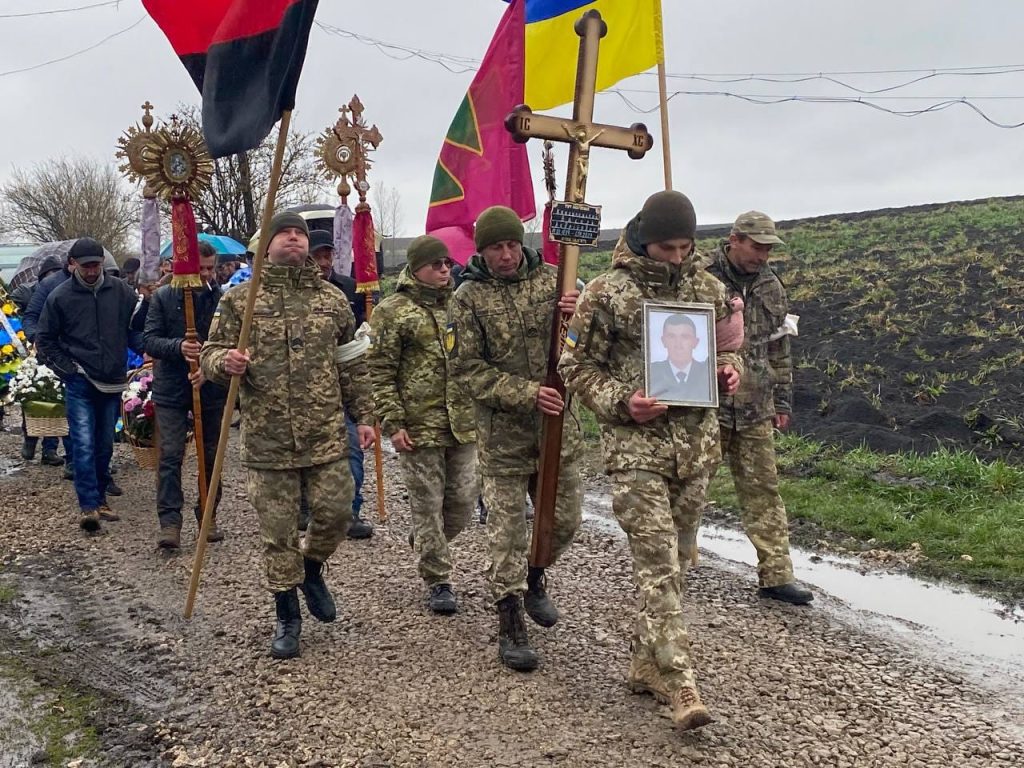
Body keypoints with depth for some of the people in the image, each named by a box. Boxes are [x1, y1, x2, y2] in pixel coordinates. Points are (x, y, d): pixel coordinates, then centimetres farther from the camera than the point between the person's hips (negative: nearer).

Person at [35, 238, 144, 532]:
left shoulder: (122, 292, 1)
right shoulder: (60, 296, -3)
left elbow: (135, 330, 11)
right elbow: (44, 340, 6)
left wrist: (146, 347, -9)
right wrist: (67, 368, -4)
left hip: (113, 382, 3)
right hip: (79, 383, -3)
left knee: (105, 444, 13)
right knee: (84, 444, -11)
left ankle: (100, 499, 26)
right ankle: (88, 506, -10)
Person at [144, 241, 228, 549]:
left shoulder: (223, 299, -3)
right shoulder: (163, 297, -1)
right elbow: (150, 340, -5)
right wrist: (178, 347, -24)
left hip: (212, 389, 1)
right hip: (171, 388, -1)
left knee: (211, 455, 10)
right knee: (170, 455, -4)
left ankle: (208, 516, 23)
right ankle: (169, 521, -1)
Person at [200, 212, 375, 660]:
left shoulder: (332, 299, 7)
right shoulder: (238, 300, 1)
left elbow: (353, 365, 12)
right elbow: (209, 357, 3)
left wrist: (364, 416, 8)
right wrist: (225, 362, -20)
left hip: (326, 436, 2)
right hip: (266, 441, -1)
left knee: (335, 513, 3)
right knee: (277, 530, 7)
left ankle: (311, 570, 36)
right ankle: (287, 616, 24)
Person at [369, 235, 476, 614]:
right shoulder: (392, 311, -5)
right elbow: (381, 372, -6)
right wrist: (393, 423, -11)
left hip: (464, 423, 5)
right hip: (419, 426, -5)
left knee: (463, 500, 10)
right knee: (427, 504, 4)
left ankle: (425, 542, 39)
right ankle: (438, 582, 17)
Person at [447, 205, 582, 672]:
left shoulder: (550, 279, 1)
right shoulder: (469, 298, -6)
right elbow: (466, 370, -10)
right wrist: (527, 394, -20)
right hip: (503, 433, -3)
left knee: (566, 519, 14)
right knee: (507, 529, 3)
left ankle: (533, 578, 43)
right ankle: (510, 628, 17)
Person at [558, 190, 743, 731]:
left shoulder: (707, 287, 8)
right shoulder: (606, 293, -6)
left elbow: (729, 342, 22)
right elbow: (576, 365, -2)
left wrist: (729, 368, -1)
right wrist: (620, 401, -16)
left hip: (697, 443, 5)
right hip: (635, 445, -5)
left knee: (672, 561, 13)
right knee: (658, 565, -9)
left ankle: (647, 665, 28)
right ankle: (680, 684, -6)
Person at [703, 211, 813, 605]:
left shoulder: (771, 288, 10)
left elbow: (779, 350, 18)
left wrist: (782, 400, 17)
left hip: (755, 410, 5)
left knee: (763, 491, 5)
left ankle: (776, 575, 10)